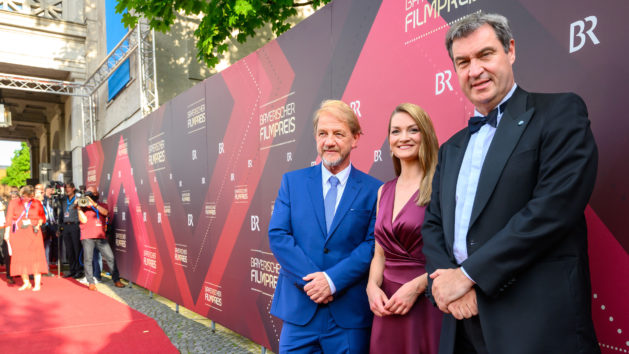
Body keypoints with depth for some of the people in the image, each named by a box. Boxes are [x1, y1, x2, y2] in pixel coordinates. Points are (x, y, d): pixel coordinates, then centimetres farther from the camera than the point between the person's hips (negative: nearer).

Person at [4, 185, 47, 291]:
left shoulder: (37, 203, 5)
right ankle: (26, 283, 15)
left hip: (33, 233, -1)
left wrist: (38, 224, -6)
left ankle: (37, 284, -1)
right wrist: (7, 232, 1)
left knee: (35, 258, -4)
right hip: (18, 234, 1)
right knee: (20, 258, 3)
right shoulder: (14, 203, 5)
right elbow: (9, 219, 6)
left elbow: (42, 217, 12)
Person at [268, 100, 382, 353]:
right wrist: (310, 279, -13)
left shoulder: (373, 190, -1)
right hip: (298, 311, 2)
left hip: (350, 315, -1)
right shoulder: (292, 181, 4)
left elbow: (374, 244, -7)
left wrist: (333, 279, -16)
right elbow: (277, 235, -2)